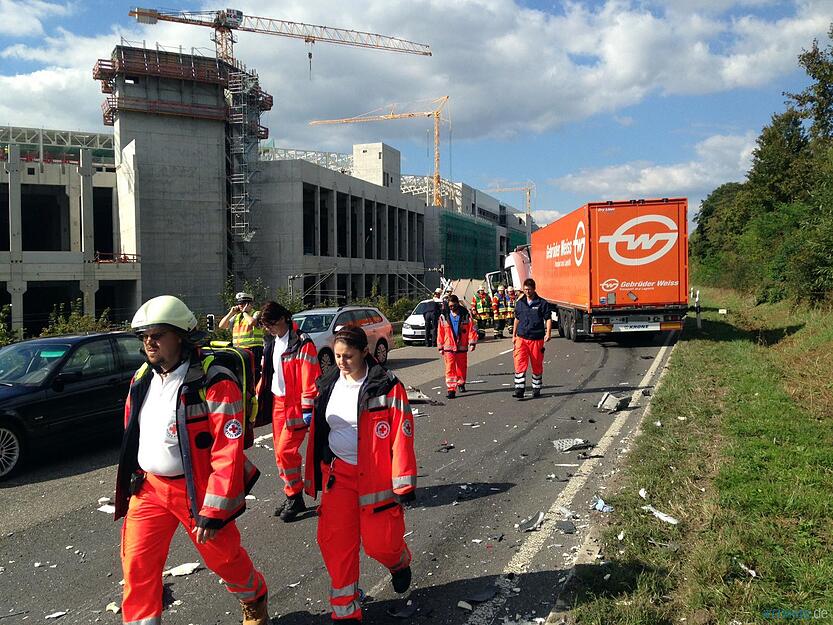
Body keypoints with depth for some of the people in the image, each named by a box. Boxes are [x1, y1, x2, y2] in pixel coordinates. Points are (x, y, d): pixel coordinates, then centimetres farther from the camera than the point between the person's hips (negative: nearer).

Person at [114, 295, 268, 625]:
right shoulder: (142, 379, 4)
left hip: (197, 489, -5)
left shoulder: (214, 384, -20)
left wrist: (213, 512, -22)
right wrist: (131, 479, 19)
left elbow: (227, 454, -23)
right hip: (149, 487, 6)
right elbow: (132, 435, 17)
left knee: (224, 557, 12)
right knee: (137, 565, 4)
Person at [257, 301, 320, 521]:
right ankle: (292, 497, 23)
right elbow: (266, 372, 20)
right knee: (280, 452, 11)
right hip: (277, 402, 8)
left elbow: (310, 379, -17)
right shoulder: (271, 342, 11)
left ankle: (295, 498, 4)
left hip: (296, 405, -8)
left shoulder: (302, 343, -14)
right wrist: (259, 396, 17)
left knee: (285, 451, -12)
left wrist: (307, 408, -19)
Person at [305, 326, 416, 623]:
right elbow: (317, 434, 10)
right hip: (338, 475, 5)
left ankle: (400, 562, 39)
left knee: (379, 541, 1)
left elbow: (401, 436, -13)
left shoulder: (387, 387, -13)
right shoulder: (328, 386, 3)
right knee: (334, 542, 2)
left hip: (376, 476, -4)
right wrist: (313, 478, 14)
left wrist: (404, 483, -13)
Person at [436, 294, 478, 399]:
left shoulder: (465, 315, 2)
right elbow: (440, 332, 7)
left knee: (462, 367, 12)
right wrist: (440, 347, 6)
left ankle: (461, 384, 34)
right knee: (450, 368, -8)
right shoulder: (444, 316, 4)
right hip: (449, 347, -1)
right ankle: (451, 389, -10)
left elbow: (471, 329, 1)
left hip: (462, 347, 1)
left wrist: (472, 342, -7)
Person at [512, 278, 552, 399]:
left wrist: (548, 333, -15)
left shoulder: (542, 303, 0)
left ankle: (536, 389, 22)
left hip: (536, 338, -2)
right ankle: (519, 389, -10)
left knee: (537, 365, 8)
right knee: (520, 364, -10)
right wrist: (514, 335, 19)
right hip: (521, 338, 2)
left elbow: (548, 319, 0)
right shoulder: (519, 303, 10)